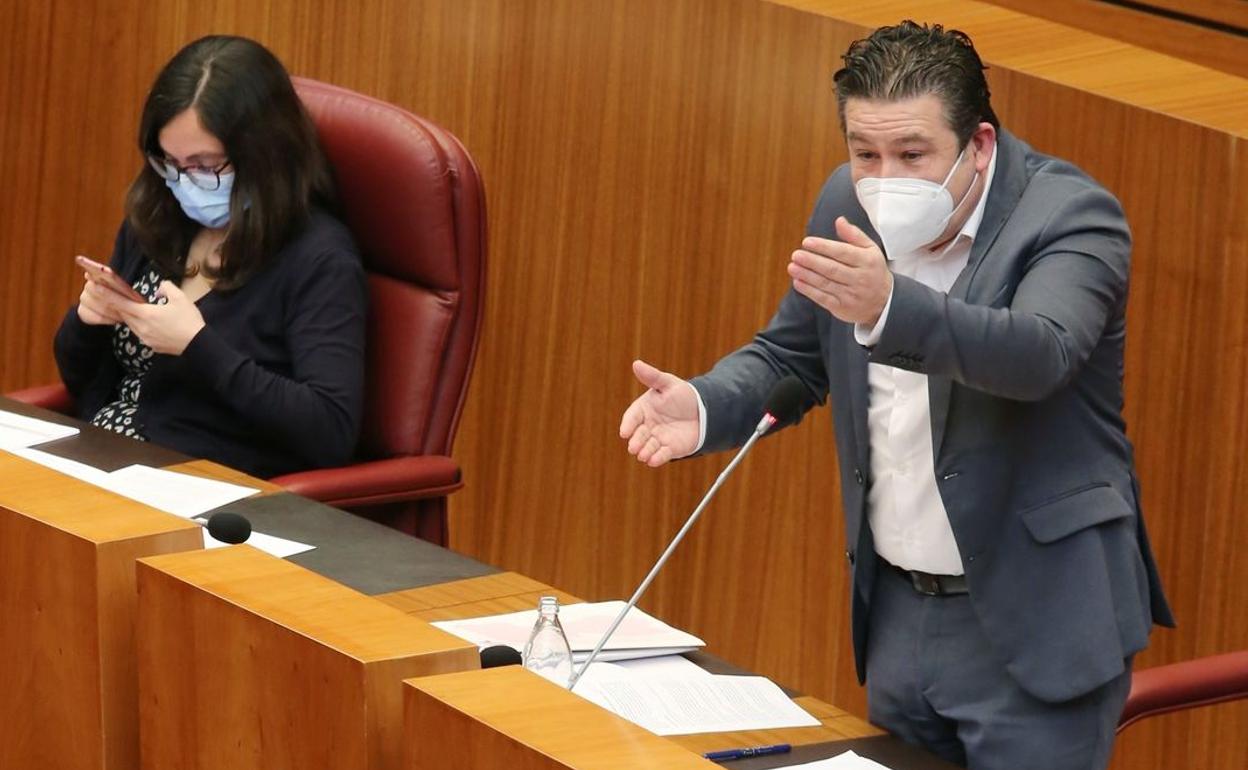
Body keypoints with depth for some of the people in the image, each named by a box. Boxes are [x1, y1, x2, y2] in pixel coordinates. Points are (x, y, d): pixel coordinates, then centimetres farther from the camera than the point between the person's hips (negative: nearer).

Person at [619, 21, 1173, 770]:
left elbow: (1037, 353, -34)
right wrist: (703, 407, -8)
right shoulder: (850, 204, 2)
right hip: (899, 615, 6)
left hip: (1034, 623, -6)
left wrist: (889, 307, -51)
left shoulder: (1073, 215, -16)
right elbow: (791, 357, 14)